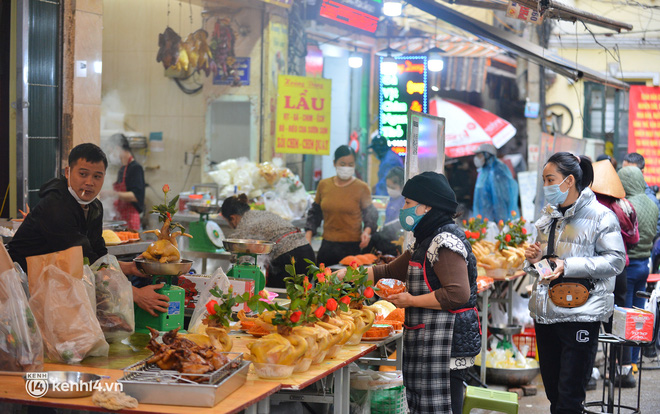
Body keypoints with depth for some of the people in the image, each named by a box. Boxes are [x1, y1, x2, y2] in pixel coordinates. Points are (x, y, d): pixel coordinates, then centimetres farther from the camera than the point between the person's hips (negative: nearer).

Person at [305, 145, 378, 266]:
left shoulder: (361, 188, -1)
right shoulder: (324, 185, 8)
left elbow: (371, 215, 2)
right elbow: (315, 213, 16)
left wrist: (367, 231, -18)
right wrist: (308, 235, 5)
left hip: (352, 247, -3)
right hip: (327, 246, 3)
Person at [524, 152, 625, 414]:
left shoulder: (600, 216, -7)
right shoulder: (549, 215, 15)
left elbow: (615, 260, -14)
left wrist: (569, 266, -21)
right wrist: (534, 259, 2)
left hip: (580, 315, -7)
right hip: (545, 312, 7)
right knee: (552, 390, 14)